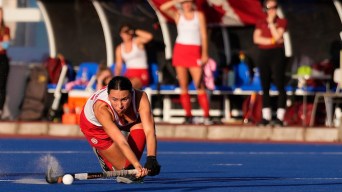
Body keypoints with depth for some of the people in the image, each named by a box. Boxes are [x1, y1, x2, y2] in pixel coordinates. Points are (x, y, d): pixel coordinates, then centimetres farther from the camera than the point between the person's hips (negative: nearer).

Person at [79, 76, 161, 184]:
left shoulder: (140, 97, -38)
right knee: (124, 165, -7)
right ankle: (101, 152, 21)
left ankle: (130, 169, -17)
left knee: (140, 125, -30)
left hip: (123, 122, 3)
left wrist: (151, 159, -58)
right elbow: (121, 141, -51)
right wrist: (137, 166, -62)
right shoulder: (101, 108, -45)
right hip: (95, 126, -3)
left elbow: (149, 131, -43)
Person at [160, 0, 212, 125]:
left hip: (195, 52, -2)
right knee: (183, 86, -1)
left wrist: (205, 54, -3)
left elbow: (204, 35, 4)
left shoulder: (199, 15, 8)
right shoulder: (178, 15, 10)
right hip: (180, 50, 2)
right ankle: (188, 116, 1)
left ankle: (206, 116, -15)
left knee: (199, 85, -12)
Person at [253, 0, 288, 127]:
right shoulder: (260, 23, 13)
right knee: (265, 87, 4)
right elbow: (256, 39, -2)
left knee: (280, 86, -10)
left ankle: (280, 117, -13)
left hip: (277, 54, -3)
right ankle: (266, 117, 8)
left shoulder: (282, 22, 5)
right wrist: (272, 41, -11)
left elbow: (277, 36, -10)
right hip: (263, 55, 4)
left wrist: (271, 22, -6)